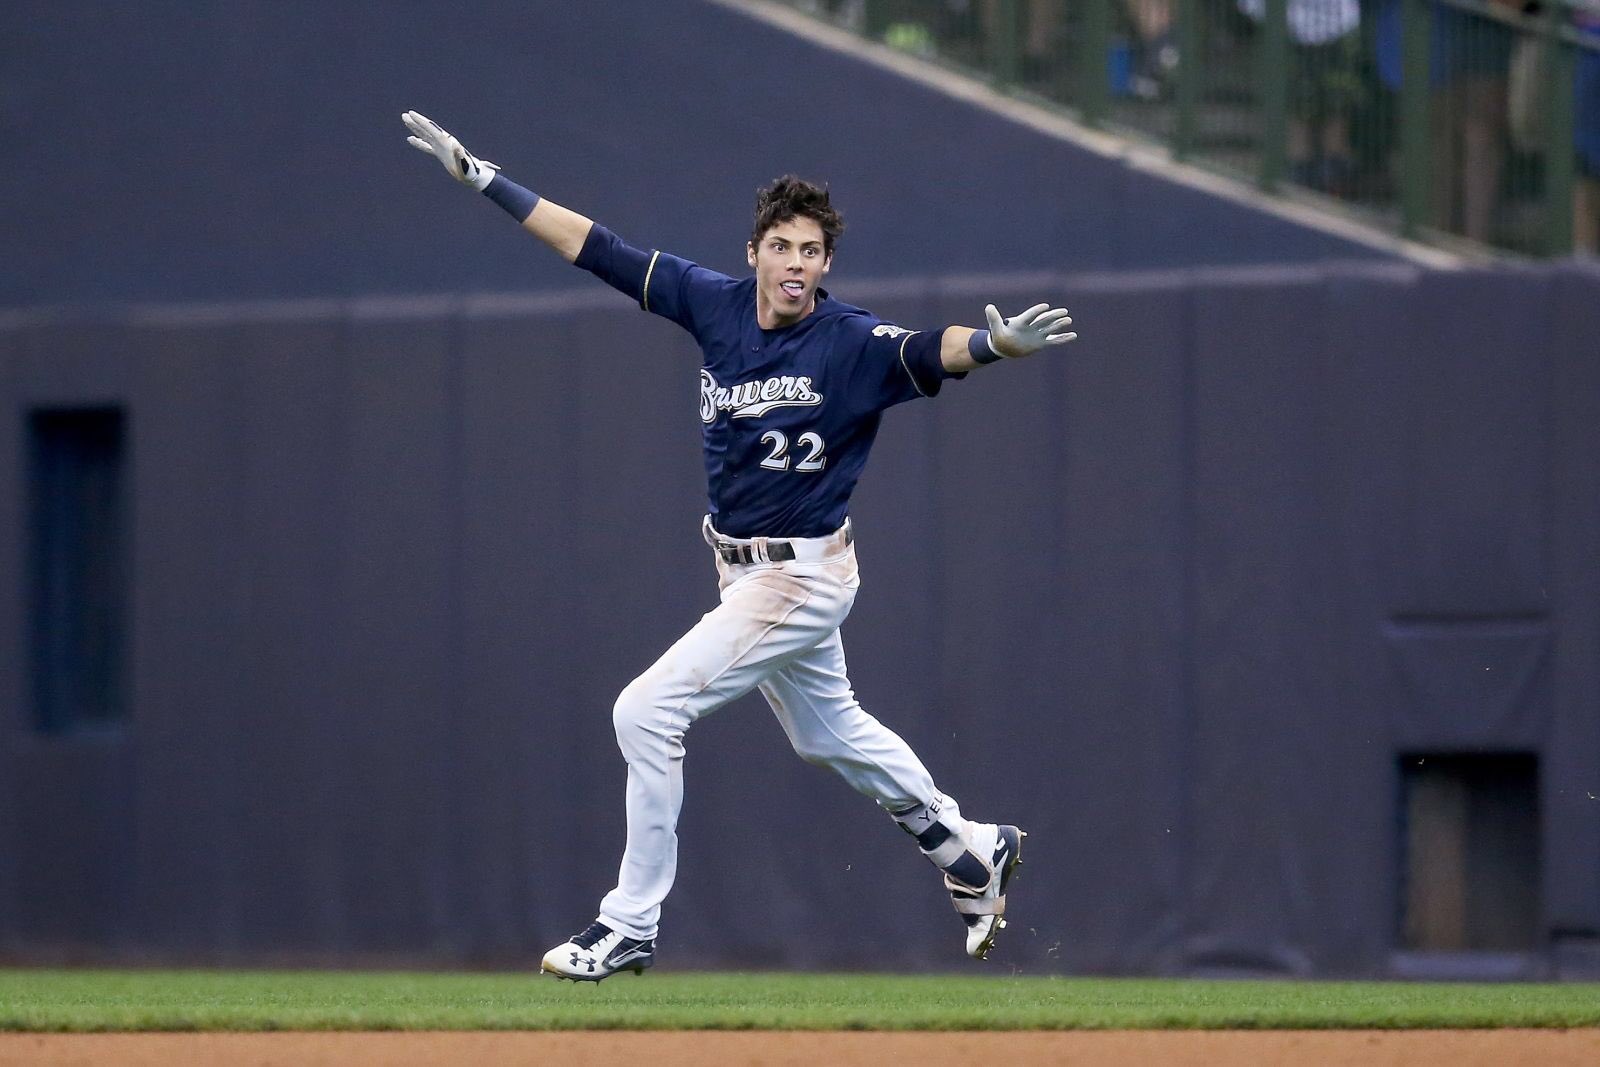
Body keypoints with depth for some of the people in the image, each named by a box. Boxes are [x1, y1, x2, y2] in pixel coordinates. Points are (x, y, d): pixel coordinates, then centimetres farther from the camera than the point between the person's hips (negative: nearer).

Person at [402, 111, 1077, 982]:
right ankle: (972, 853, 43)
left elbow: (932, 353, -37)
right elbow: (595, 249, -1)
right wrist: (482, 177, 0)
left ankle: (629, 926, -3)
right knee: (830, 733, 24)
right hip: (745, 571, 7)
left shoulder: (852, 345, -20)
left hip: (802, 576, -7)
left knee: (647, 711, -13)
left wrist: (998, 344, -59)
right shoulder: (716, 305, -5)